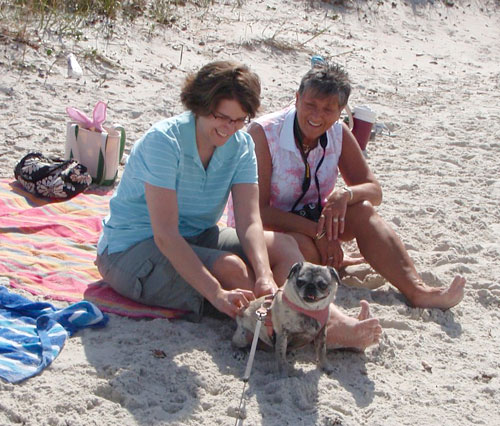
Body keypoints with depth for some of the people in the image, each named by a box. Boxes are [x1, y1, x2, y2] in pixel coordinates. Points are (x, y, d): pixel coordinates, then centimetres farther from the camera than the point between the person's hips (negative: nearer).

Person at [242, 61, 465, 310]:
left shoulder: (338, 133, -3)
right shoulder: (263, 133, -20)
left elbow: (374, 192, -4)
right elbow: (259, 209, -24)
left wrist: (345, 194, -28)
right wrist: (316, 232, -33)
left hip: (313, 218, 5)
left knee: (362, 209, -23)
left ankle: (417, 290, -33)